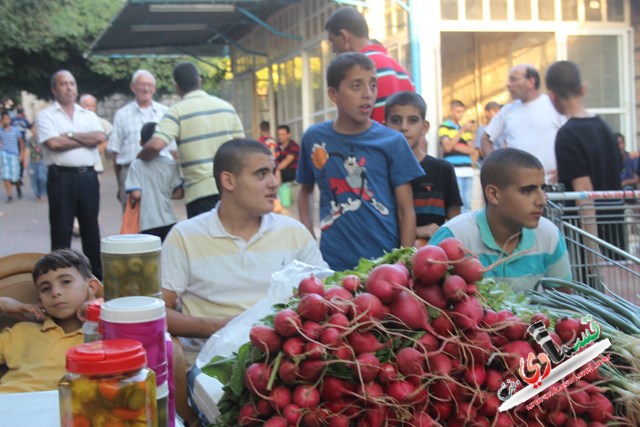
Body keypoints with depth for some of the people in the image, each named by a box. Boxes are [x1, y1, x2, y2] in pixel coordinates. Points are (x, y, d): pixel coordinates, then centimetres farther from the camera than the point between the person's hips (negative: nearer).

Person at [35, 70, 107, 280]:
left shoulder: (89, 115, 14)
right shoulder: (46, 116, 3)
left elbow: (101, 137, -3)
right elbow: (53, 143, -13)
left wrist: (71, 135, -8)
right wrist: (86, 139, -4)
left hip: (88, 176, 4)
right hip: (61, 177, -4)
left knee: (91, 228, 10)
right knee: (61, 230, 1)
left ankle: (96, 276, 19)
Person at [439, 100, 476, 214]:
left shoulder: (466, 129, 20)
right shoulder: (444, 127, 4)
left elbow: (472, 150, 12)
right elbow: (447, 147, -10)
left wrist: (456, 147, -5)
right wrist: (462, 131, -12)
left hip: (468, 170, 6)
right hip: (453, 171, -5)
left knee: (467, 203, 3)